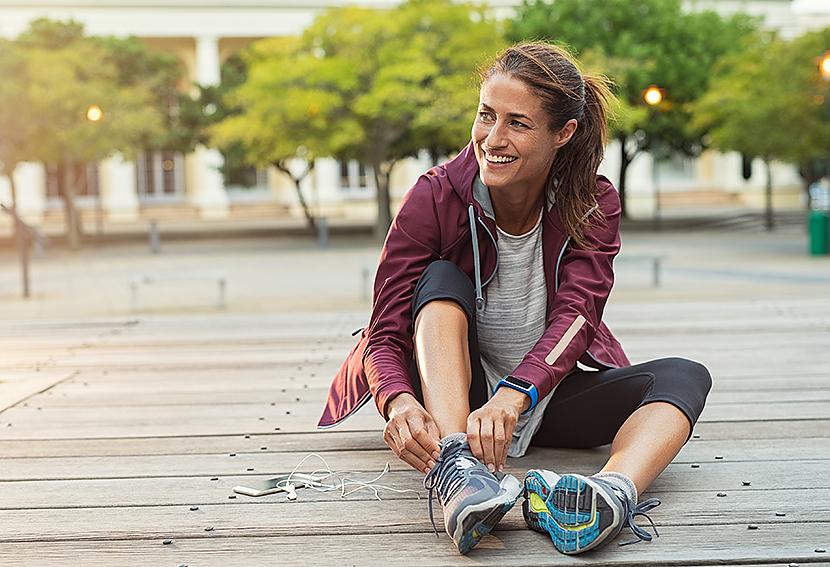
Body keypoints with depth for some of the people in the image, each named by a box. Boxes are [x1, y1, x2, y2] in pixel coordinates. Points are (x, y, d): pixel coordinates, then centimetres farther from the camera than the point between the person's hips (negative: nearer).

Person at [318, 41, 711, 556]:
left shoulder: (593, 203, -10)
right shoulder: (435, 198, -15)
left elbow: (574, 316, -25)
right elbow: (385, 334, -19)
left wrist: (513, 396, -45)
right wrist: (399, 402, -43)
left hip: (548, 393, 2)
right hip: (450, 396, -1)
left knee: (684, 377, -21)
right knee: (442, 278, -27)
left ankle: (615, 491, -54)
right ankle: (455, 469, -49)